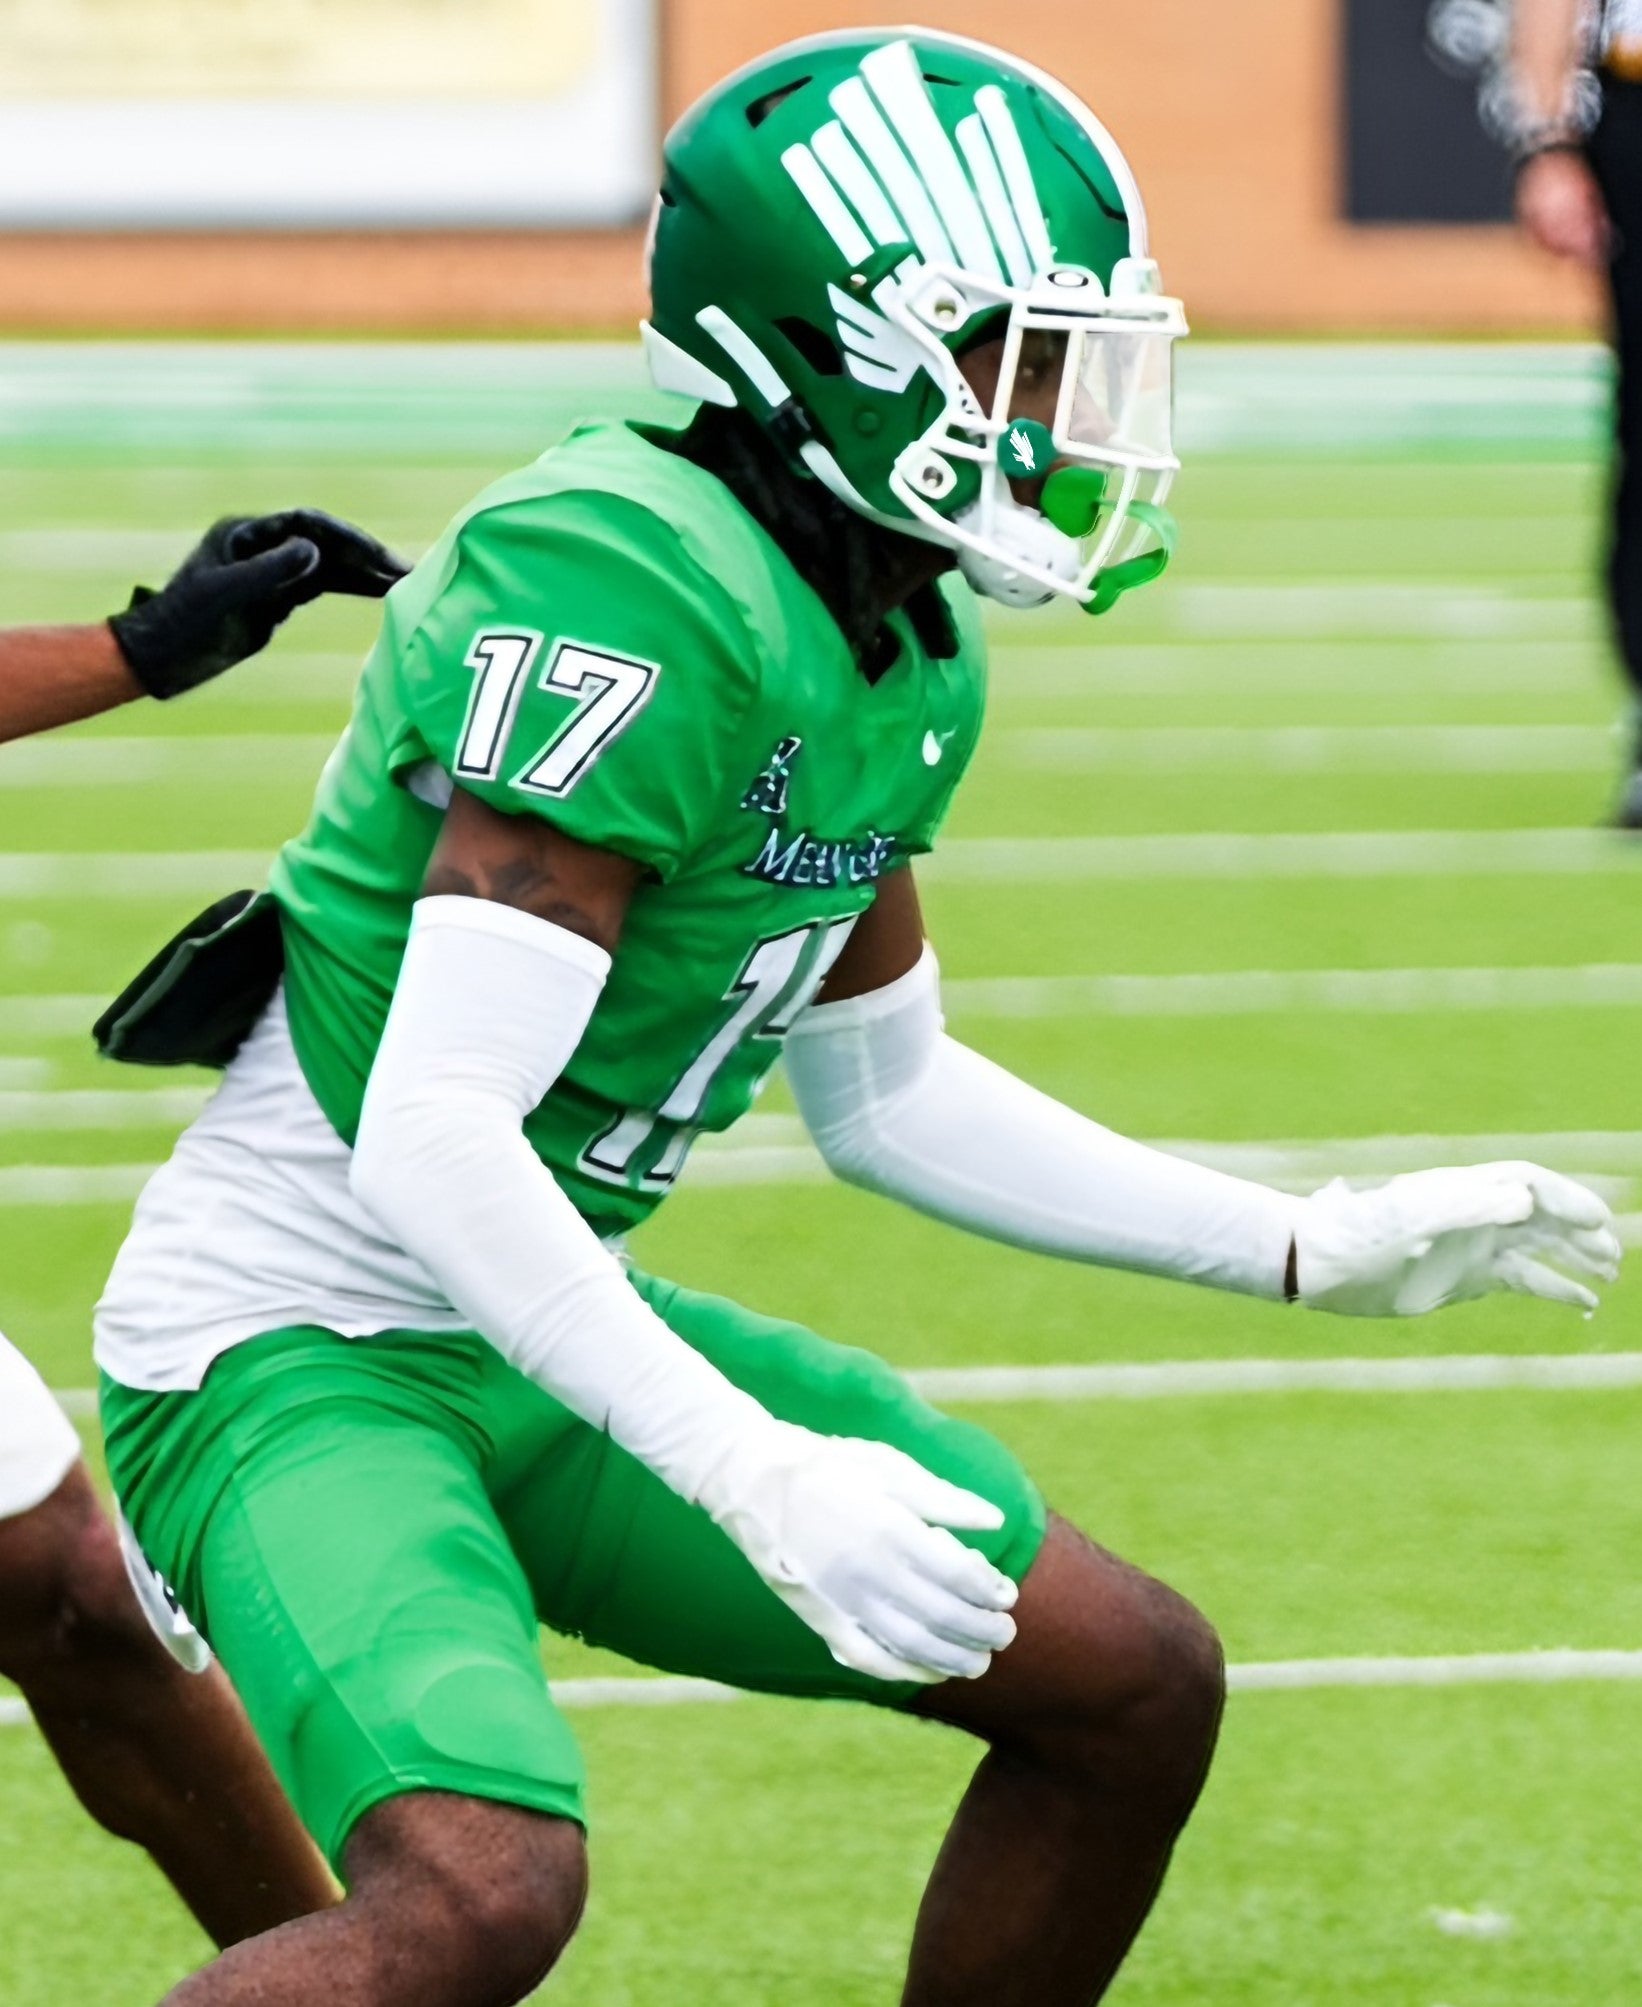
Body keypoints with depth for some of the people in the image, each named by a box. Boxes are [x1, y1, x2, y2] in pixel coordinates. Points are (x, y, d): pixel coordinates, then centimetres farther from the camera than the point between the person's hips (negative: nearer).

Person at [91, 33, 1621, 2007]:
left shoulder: (906, 652, 5)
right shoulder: (635, 602, -25)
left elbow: (882, 1095, 19)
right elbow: (433, 1142, -31)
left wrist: (1312, 1251, 16)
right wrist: (763, 1483, -35)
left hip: (539, 1328, 10)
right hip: (298, 1346, -10)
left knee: (1135, 1688, 10)